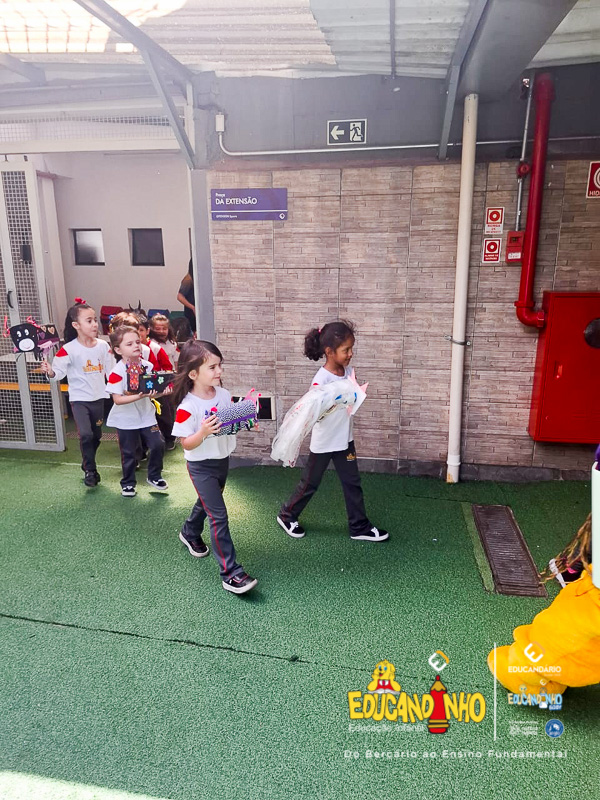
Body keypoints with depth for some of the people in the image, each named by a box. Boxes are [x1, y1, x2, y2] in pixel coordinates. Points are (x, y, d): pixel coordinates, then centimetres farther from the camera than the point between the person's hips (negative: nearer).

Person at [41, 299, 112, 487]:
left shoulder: (103, 345, -2)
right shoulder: (69, 349, -13)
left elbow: (111, 371, 5)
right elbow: (59, 371, -16)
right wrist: (50, 371, -37)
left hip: (98, 397, 4)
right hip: (79, 399, -4)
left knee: (96, 435, 15)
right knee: (85, 434, -16)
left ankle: (87, 464, 39)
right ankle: (90, 470, 4)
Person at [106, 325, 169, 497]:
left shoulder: (147, 366, -5)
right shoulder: (117, 372, -19)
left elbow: (154, 391, 2)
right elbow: (117, 399, -23)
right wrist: (138, 396, -33)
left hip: (146, 415, 4)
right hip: (126, 420, -4)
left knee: (157, 445, -1)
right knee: (129, 453, 8)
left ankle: (154, 476, 23)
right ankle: (127, 483, 29)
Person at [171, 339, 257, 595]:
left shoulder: (224, 395, -5)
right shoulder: (187, 406, -23)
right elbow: (187, 444, -18)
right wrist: (203, 432, -36)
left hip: (222, 460, 7)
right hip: (201, 466, -7)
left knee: (207, 503, 27)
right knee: (218, 516, -10)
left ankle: (190, 533, 57)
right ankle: (230, 573, -4)